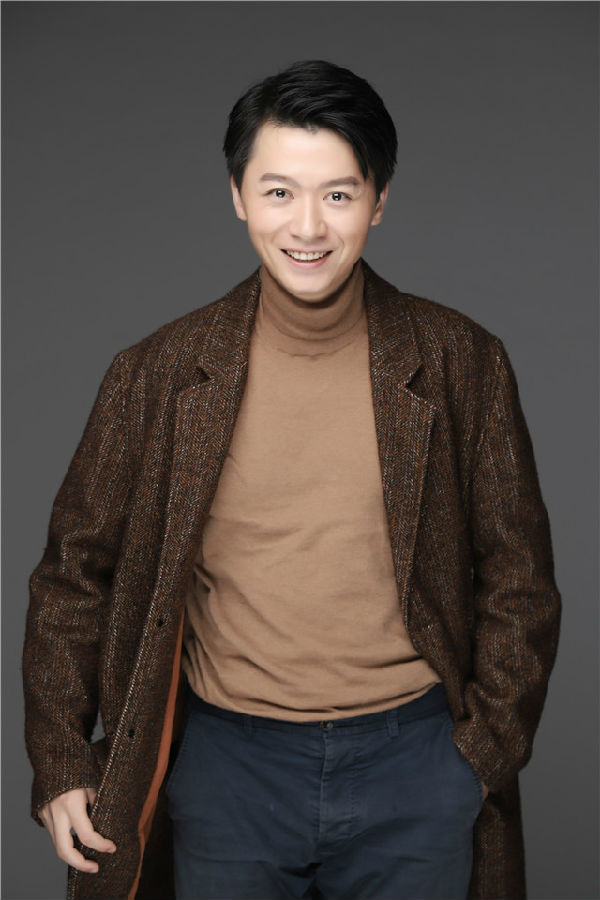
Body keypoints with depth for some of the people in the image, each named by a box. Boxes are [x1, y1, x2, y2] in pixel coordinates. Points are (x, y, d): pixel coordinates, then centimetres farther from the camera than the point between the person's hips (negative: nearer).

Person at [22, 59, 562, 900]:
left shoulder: (461, 362, -4)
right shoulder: (158, 372, -4)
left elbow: (518, 578, 3)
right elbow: (77, 568, 4)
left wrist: (485, 751, -2)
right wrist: (60, 762, 2)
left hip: (414, 762, 0)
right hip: (226, 759, 0)